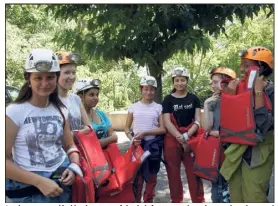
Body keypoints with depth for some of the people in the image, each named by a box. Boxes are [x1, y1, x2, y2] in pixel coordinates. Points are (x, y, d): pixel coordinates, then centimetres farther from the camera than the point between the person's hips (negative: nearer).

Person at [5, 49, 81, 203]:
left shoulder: (61, 110, 3)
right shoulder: (14, 111, -11)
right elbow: (5, 160, -13)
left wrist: (74, 166, -8)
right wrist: (39, 181, -18)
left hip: (61, 180, 5)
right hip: (28, 186, -4)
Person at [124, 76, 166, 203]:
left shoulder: (158, 107, 1)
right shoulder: (133, 107, 4)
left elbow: (163, 129, -5)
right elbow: (127, 128, 8)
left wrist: (145, 132, -16)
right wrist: (132, 139, -12)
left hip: (153, 145, 0)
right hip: (137, 145, 0)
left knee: (151, 176, 11)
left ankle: (148, 201, 27)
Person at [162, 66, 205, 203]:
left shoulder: (193, 98, 7)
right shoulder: (168, 99, 3)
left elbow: (198, 121, 1)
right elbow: (167, 122, -6)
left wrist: (187, 136, -14)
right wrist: (181, 139, -15)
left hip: (192, 139, 1)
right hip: (172, 141, 0)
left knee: (194, 172, 2)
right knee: (174, 173, 7)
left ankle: (199, 201, 15)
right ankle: (176, 201, 22)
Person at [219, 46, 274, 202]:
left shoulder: (271, 92, -12)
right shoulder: (241, 88, 4)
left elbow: (262, 125, -27)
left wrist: (258, 92, -23)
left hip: (257, 154, -5)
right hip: (237, 150, 6)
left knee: (253, 199, 4)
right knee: (235, 198, 16)